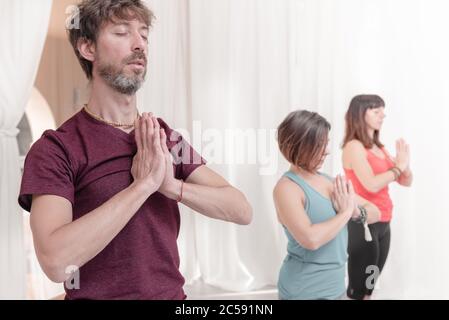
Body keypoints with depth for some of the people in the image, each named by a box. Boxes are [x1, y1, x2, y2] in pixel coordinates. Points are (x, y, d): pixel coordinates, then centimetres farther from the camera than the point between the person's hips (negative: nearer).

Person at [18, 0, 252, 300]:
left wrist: (172, 185, -22)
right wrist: (144, 184, -27)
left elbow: (243, 211, -7)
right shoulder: (55, 149, -14)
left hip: (173, 294, 5)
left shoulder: (164, 136, 0)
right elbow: (55, 261, -28)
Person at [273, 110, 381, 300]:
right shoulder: (287, 187, -16)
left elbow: (375, 213, 8)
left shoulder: (328, 180, 4)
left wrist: (356, 212, -13)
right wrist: (346, 212, -17)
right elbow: (311, 239, -30)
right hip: (305, 291, -7)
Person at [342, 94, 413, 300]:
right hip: (362, 224, -8)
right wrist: (398, 167, -9)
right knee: (358, 288, -1)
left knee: (370, 285, 16)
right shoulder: (354, 146, -12)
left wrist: (405, 165, -8)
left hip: (383, 224, 8)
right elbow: (372, 184, -23)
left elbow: (406, 181, 13)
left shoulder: (379, 147, 12)